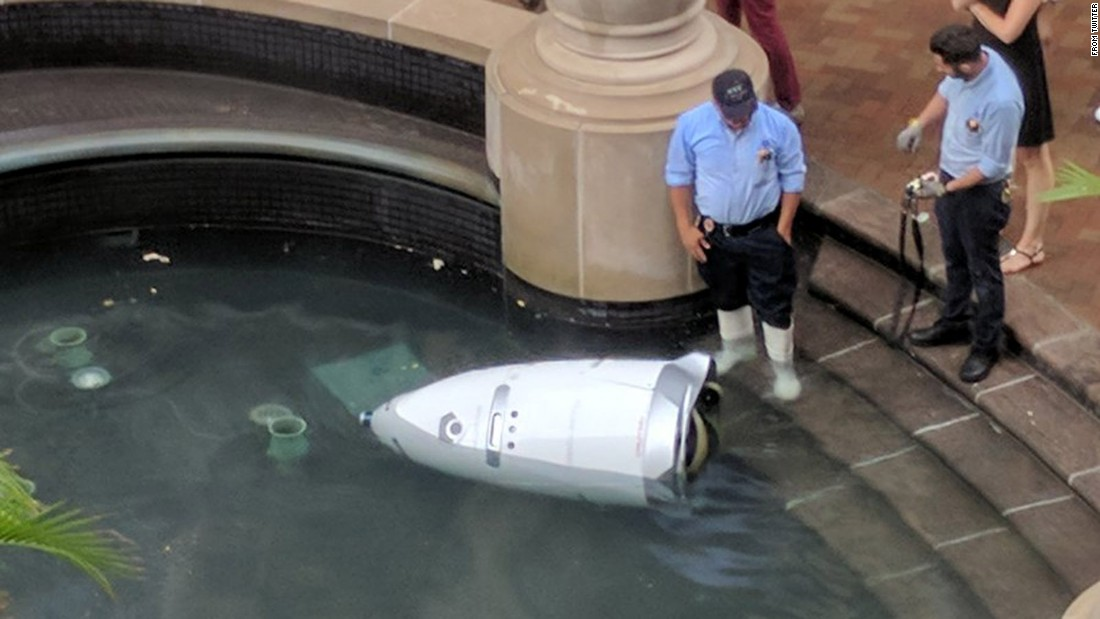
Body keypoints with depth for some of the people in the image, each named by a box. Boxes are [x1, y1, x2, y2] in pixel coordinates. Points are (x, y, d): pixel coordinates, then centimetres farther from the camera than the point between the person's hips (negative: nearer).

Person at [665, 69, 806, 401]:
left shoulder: (779, 126, -21)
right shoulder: (691, 125, -19)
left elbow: (792, 179, -7)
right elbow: (679, 177, -5)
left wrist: (783, 228, -7)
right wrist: (685, 227, -5)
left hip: (763, 231, -2)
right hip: (713, 231, 2)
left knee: (773, 302, 7)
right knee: (726, 295, 25)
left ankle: (783, 365, 29)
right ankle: (737, 345, 51)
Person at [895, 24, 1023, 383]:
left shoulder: (1001, 101, -38)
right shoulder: (970, 59, -15)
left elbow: (992, 165, -26)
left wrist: (945, 189, -21)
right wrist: (918, 125, -4)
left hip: (979, 192, -8)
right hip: (949, 176, 8)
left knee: (983, 271, 12)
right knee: (954, 259, 27)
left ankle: (986, 346, 31)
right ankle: (954, 322, 48)